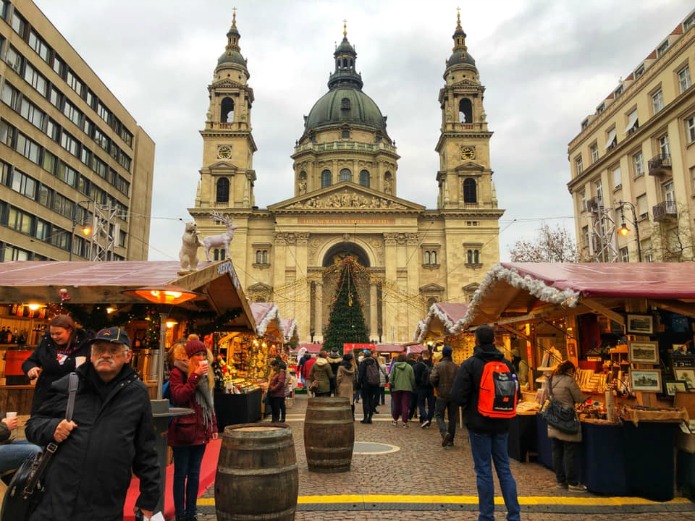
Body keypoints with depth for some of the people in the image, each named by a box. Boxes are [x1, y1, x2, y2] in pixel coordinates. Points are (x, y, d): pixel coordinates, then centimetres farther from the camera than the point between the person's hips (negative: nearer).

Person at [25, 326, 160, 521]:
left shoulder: (137, 393, 2)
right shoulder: (67, 385, 3)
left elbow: (145, 450, 6)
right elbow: (33, 424, 13)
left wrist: (148, 498, 8)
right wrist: (51, 428, -9)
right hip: (55, 502, 1)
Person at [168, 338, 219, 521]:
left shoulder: (205, 373, 13)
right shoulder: (177, 372, -6)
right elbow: (179, 397, -19)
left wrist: (213, 425, 13)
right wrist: (195, 376, -23)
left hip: (201, 430, 6)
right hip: (183, 430, -6)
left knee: (194, 473, 12)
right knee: (181, 473, 3)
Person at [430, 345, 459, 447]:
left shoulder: (438, 365, -9)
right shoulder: (456, 367, -1)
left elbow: (432, 379, -17)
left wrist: (437, 386, 3)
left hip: (441, 395, -3)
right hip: (454, 396, 3)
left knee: (439, 415, 7)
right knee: (452, 417, 12)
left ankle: (444, 432, -18)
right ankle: (450, 440, 15)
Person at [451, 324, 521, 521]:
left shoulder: (470, 364, -14)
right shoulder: (507, 364, 2)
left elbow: (458, 396, -16)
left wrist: (469, 406, 4)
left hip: (479, 424, -4)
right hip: (501, 424, 4)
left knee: (484, 471, 5)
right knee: (504, 469, 14)